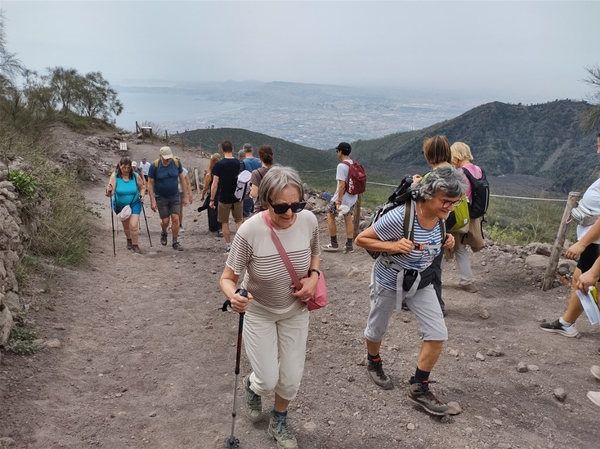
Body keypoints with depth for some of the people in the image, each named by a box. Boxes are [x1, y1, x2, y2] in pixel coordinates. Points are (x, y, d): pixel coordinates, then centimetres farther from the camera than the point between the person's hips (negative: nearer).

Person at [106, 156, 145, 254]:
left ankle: (135, 245, 3)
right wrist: (109, 191, -47)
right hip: (120, 205, 1)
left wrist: (142, 195, -15)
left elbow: (142, 188, 3)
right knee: (126, 225, 19)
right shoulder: (115, 176, -18)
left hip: (134, 204, -1)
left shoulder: (136, 176, -14)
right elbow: (111, 192, -25)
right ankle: (129, 240, 47)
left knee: (133, 225, -15)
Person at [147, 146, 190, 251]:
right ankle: (164, 233, 35)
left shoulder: (176, 163, -8)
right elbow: (150, 184, -9)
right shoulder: (154, 166, -14)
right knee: (165, 221, 0)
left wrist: (186, 195, 2)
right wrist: (152, 201, -12)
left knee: (175, 219, -5)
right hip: (161, 198, -2)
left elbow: (182, 179, 2)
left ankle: (175, 242, 9)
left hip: (174, 197, 2)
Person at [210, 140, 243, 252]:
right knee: (238, 221, 14)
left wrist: (212, 199, -3)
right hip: (237, 198, 3)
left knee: (225, 223, 10)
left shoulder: (219, 165, -12)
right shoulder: (239, 163, -1)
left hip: (224, 199, -3)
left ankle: (229, 246, 14)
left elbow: (215, 184, -12)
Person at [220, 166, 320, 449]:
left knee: (292, 379, 10)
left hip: (295, 311, 3)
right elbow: (227, 278, -21)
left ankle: (279, 421, 43)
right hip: (258, 313, -3)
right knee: (268, 381, 2)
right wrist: (233, 296, -43)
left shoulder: (309, 221, -20)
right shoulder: (250, 231, -31)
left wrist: (313, 276, -18)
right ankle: (253, 385, 42)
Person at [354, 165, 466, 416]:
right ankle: (373, 363, 51)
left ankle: (418, 388, 16)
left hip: (420, 282, 5)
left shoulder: (441, 216, -13)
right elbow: (360, 239, -24)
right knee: (377, 329, 18)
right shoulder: (400, 217, -34)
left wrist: (446, 242, -11)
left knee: (438, 334, -2)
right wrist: (393, 246, -36)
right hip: (389, 281, -5)